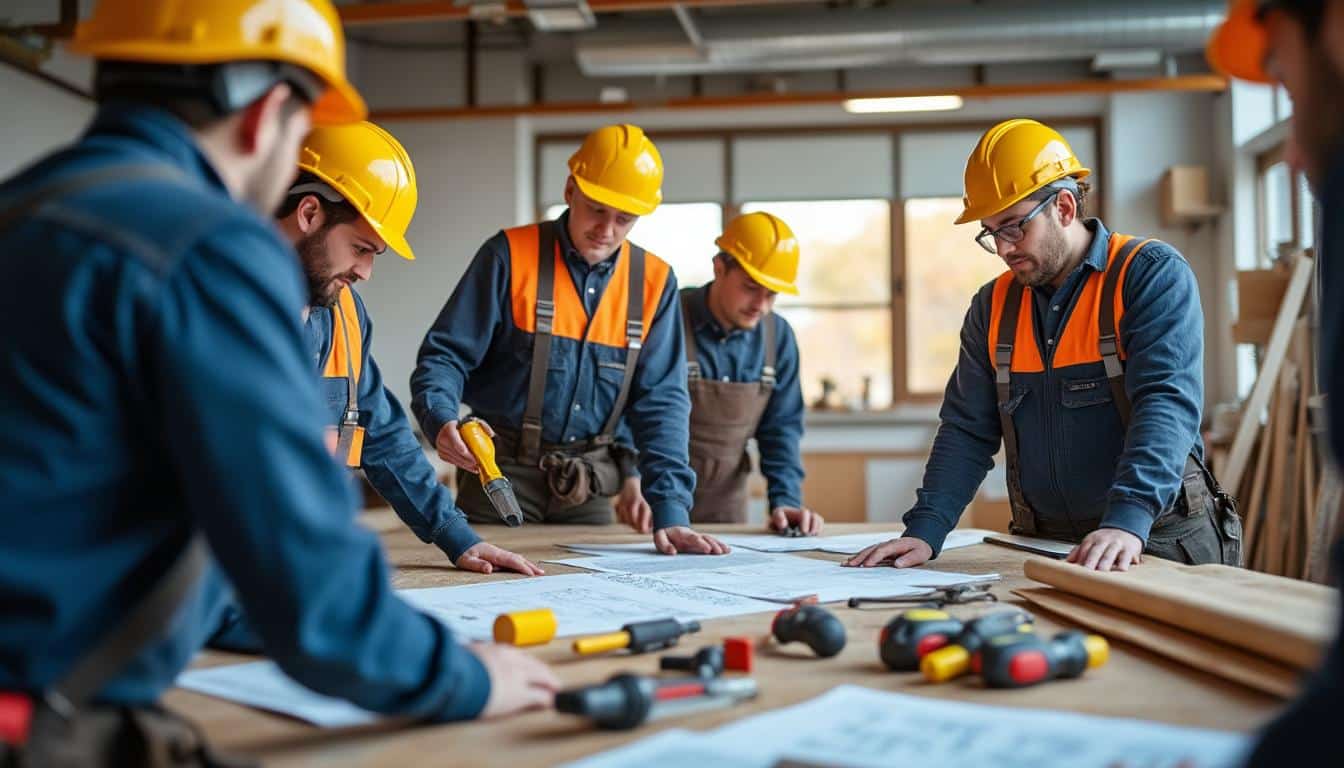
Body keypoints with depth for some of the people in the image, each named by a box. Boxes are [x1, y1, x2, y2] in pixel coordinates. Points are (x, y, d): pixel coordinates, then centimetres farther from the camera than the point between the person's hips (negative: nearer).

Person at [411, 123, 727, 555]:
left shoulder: (653, 282, 0)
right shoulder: (511, 255, -9)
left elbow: (661, 402, -1)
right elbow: (444, 355, -8)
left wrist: (670, 511, -12)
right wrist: (442, 421, -30)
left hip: (589, 485, 3)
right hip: (501, 473, -3)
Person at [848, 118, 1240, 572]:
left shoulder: (1153, 275, -4)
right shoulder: (993, 306, 12)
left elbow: (1166, 403, -17)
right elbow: (967, 431, 10)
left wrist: (1127, 520, -30)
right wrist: (924, 531, -4)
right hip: (1044, 546, 4)